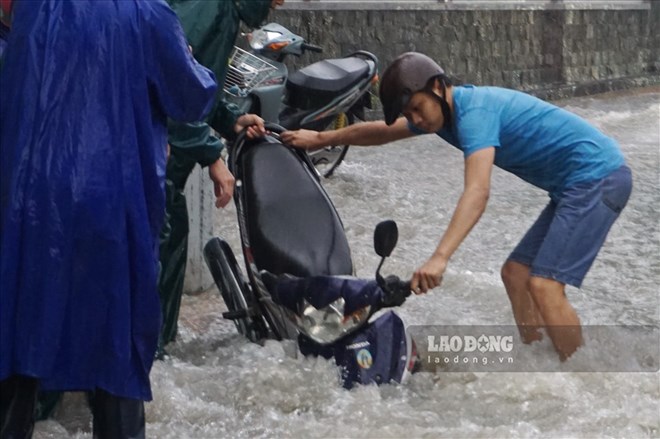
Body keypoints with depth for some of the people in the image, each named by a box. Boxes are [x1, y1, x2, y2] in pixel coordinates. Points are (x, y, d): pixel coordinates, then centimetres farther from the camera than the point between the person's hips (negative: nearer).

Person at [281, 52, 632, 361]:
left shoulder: (475, 112, -21)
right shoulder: (442, 111, 8)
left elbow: (477, 191, -36)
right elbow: (380, 132, 25)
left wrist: (439, 258, -45)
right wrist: (320, 139, 31)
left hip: (597, 176, -10)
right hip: (574, 185, 10)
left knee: (544, 284, -18)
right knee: (515, 273, 10)